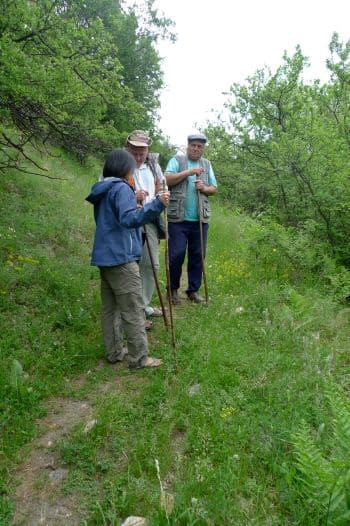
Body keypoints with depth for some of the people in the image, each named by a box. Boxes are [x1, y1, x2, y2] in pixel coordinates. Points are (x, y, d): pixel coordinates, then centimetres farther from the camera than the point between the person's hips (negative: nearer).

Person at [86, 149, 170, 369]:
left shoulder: (103, 191, 17)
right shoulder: (121, 188, -11)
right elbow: (129, 219, -26)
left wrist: (135, 208, 26)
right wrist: (157, 204, -32)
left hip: (105, 257, 10)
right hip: (121, 258, -9)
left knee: (110, 308, 14)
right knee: (133, 310, -3)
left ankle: (114, 352, 24)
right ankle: (139, 358, 4)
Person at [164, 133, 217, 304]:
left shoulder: (207, 164, 17)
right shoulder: (176, 160, 5)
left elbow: (214, 188, 16)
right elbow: (167, 180, -10)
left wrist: (204, 188, -5)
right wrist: (188, 172, -15)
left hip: (200, 219, 4)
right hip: (178, 218, -4)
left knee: (198, 256, 7)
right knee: (176, 255, -2)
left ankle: (193, 290, 21)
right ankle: (173, 289, 17)